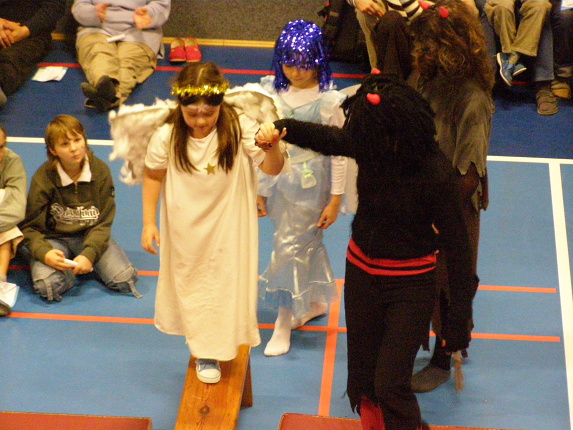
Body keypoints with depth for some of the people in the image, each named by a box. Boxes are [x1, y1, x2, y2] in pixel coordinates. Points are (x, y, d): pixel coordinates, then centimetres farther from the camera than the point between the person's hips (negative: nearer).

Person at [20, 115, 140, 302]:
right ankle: (69, 268, 1)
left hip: (90, 236, 2)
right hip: (54, 239, -2)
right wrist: (44, 253, -32)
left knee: (125, 280, -21)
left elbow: (103, 222, -7)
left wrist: (89, 254, -25)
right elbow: (29, 226, -11)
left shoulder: (100, 171, -9)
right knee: (47, 286, -32)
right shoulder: (43, 178, -13)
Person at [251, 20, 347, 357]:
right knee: (307, 245, 18)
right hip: (277, 180, 4)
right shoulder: (273, 92, -2)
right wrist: (260, 188, 9)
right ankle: (316, 302, 38)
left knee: (292, 247, -2)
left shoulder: (328, 101, -14)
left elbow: (338, 153, -9)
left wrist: (335, 200, -7)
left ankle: (284, 323, 9)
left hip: (309, 183, -4)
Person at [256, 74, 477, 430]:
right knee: (363, 380, 15)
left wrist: (459, 319, -16)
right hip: (362, 271, 6)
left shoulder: (436, 174, -25)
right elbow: (328, 138, 7)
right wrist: (281, 130, -13)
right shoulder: (369, 145, -11)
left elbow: (458, 247, -18)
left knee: (389, 386, -9)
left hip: (409, 285, -5)